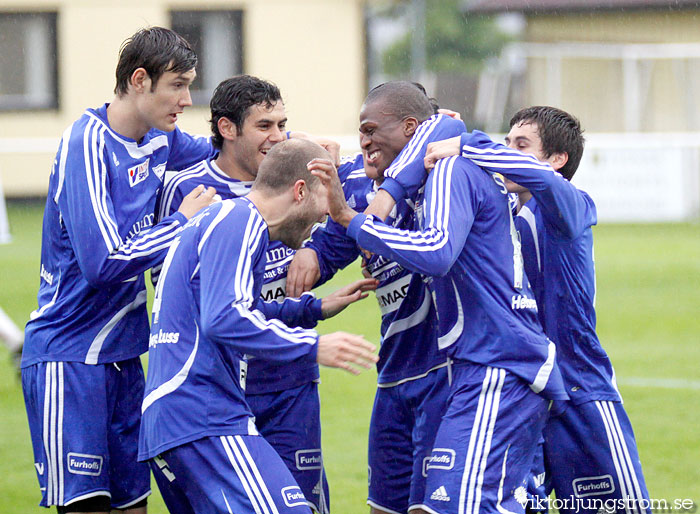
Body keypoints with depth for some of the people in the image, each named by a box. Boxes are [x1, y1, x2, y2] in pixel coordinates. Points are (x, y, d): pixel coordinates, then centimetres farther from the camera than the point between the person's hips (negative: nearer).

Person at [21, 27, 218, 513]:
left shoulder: (157, 140, 6)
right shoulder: (88, 146, -17)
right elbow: (104, 264, -24)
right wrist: (182, 222, -13)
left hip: (122, 355, 8)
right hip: (69, 358, -8)